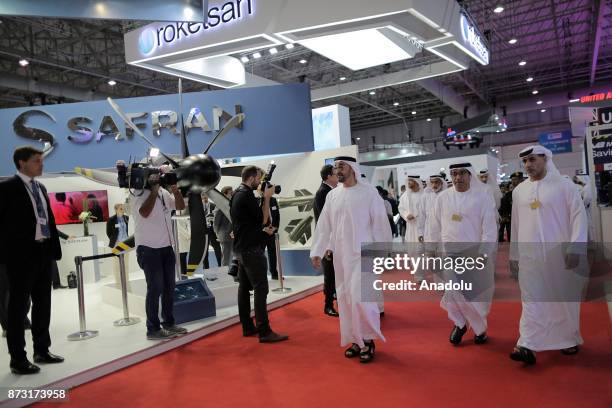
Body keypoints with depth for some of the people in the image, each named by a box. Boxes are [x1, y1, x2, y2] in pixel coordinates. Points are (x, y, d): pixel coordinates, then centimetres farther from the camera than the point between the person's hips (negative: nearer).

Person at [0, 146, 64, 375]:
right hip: (21, 254, -7)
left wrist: (54, 247, 9)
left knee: (43, 304, 14)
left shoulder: (41, 188, 14)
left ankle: (42, 350, 28)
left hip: (43, 252, 7)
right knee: (19, 306, 2)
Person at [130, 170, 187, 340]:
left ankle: (169, 323, 25)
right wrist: (154, 190, -20)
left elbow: (180, 206, 9)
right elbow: (144, 212, -26)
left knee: (169, 287, 13)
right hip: (149, 249, -7)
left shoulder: (164, 192, 10)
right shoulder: (138, 194, -9)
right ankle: (153, 329, 7)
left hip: (166, 247, 7)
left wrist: (175, 190, -7)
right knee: (155, 289, -3)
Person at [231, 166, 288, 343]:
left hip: (241, 247, 10)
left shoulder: (237, 194, 14)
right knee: (260, 289, -10)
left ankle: (247, 327, 16)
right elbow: (263, 219, -15)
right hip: (251, 249, -10)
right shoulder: (247, 195, -16)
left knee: (244, 287, 10)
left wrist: (262, 229, 9)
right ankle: (264, 332, -10)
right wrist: (267, 197, -9)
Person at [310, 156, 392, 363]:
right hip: (340, 255, 5)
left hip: (363, 254, -5)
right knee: (345, 298, 8)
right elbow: (323, 225, 8)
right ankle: (356, 339, 22)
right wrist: (317, 251, 3)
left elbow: (380, 223, -4)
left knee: (360, 297, -11)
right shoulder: (332, 195, 8)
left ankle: (368, 340, 9)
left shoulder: (369, 192, -5)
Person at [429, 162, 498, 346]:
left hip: (475, 253, -2)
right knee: (453, 292, 2)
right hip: (450, 253, 2)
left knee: (477, 294, 7)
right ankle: (459, 323, 26)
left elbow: (490, 228, -7)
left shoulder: (483, 196, -5)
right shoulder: (443, 197, 3)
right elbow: (437, 227, 9)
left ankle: (480, 327, 29)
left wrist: (483, 254, -13)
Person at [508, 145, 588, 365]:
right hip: (530, 256, 3)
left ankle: (569, 340, 27)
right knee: (532, 300, 0)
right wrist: (514, 254, 12)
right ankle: (528, 345, 0)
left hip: (560, 254, -2)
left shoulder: (564, 186, -2)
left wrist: (575, 248, -15)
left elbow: (578, 216, -7)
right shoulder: (519, 190, 8)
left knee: (564, 298, 9)